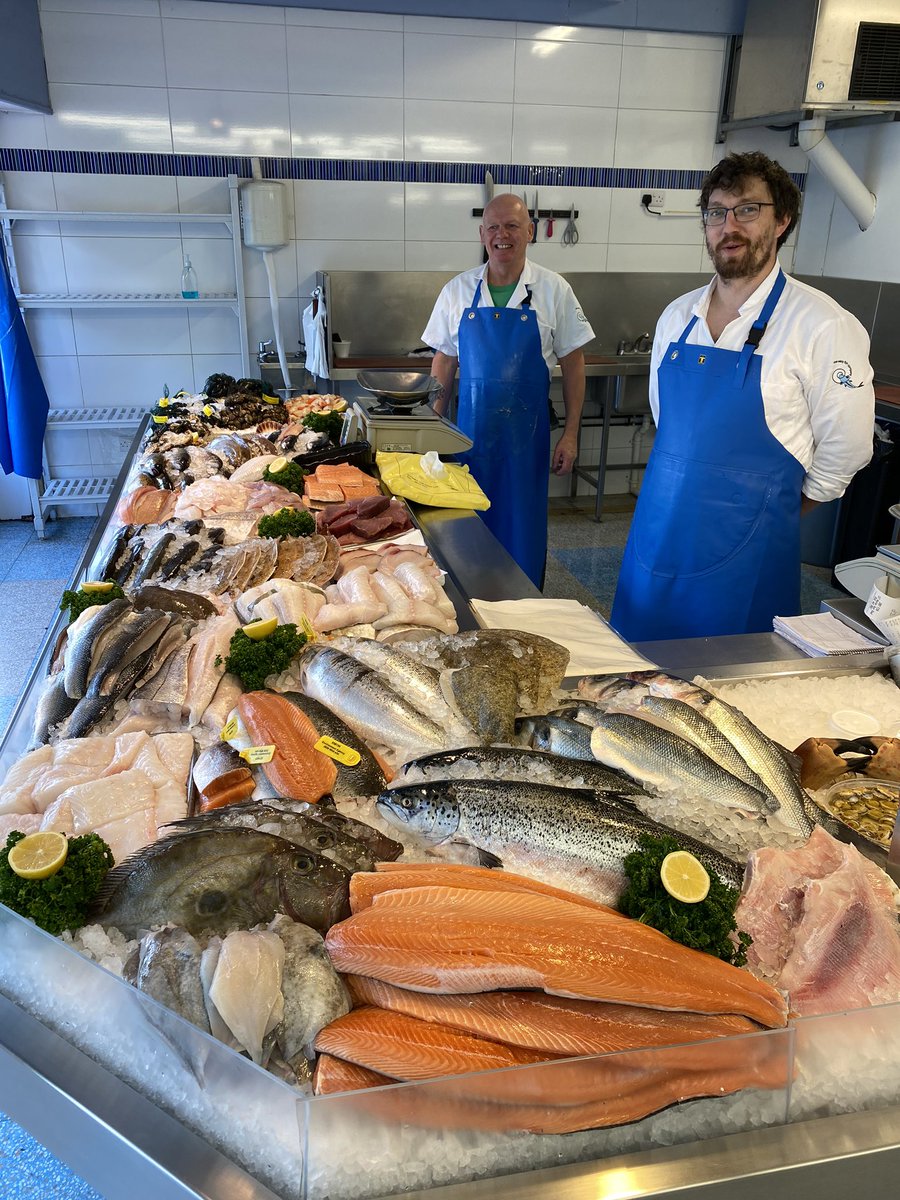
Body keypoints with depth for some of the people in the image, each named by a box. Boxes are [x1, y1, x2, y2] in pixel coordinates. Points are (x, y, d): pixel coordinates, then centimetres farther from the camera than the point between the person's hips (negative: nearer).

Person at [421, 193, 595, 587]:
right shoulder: (458, 291, 2)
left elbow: (572, 364, 0)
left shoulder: (553, 290, -3)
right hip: (470, 430, 2)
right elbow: (444, 363, 8)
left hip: (527, 431, -1)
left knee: (523, 526, 5)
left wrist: (570, 434, -4)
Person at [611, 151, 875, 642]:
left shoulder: (823, 326, -10)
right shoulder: (678, 316, 6)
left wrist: (770, 512, 3)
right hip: (657, 533, 5)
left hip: (745, 548, -5)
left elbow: (844, 449, -5)